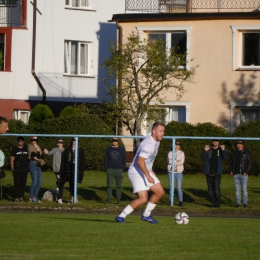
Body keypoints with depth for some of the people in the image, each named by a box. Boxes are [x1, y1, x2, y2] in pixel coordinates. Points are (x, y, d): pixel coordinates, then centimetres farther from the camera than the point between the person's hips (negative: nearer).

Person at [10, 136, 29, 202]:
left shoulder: (26, 148, 11)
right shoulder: (15, 149, 3)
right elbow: (12, 160, 2)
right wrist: (12, 168, -6)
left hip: (25, 168, 3)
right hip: (17, 169, -3)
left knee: (23, 183, 2)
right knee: (17, 183, -6)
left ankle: (21, 197, 8)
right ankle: (16, 197, -4)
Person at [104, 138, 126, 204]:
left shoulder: (121, 149, 8)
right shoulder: (108, 149, 10)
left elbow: (124, 160, 8)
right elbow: (106, 160, 11)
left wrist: (122, 169, -2)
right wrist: (107, 169, -1)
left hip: (119, 170, -1)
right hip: (110, 170, 1)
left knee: (119, 186, 0)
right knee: (109, 185, -6)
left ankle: (118, 199, 3)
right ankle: (109, 199, -4)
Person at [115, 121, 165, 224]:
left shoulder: (156, 142, 9)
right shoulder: (148, 144, -24)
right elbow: (140, 161, -33)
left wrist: (151, 171, 21)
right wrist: (148, 176, -33)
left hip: (146, 172, 10)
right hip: (136, 173, -10)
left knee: (160, 192, 5)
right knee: (143, 199, -18)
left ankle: (146, 215, 16)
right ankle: (121, 216, -8)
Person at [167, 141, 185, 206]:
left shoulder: (181, 153, 5)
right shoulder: (170, 153, 12)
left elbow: (181, 162, -8)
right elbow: (168, 161, 0)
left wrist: (173, 161, -8)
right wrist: (176, 161, -9)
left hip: (178, 172, -3)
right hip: (171, 172, 3)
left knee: (179, 187, -6)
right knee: (171, 187, 3)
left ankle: (181, 201, -1)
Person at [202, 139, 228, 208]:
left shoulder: (220, 150, 7)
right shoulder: (208, 150, 9)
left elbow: (225, 158, -8)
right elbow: (204, 159, -1)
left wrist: (223, 150, -21)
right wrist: (205, 151, -14)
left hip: (217, 173, -2)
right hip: (209, 173, 2)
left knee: (216, 188, -12)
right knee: (210, 189, 5)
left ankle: (218, 203, -6)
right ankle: (213, 202, 13)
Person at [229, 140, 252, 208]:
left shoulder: (246, 153, 2)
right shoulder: (234, 153, 14)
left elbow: (250, 163, 0)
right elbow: (231, 162, 20)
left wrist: (246, 172, -11)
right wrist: (230, 171, 6)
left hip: (244, 174, -3)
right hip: (236, 174, 3)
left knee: (244, 189, -5)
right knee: (237, 189, 2)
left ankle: (245, 202, 1)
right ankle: (238, 203, 5)